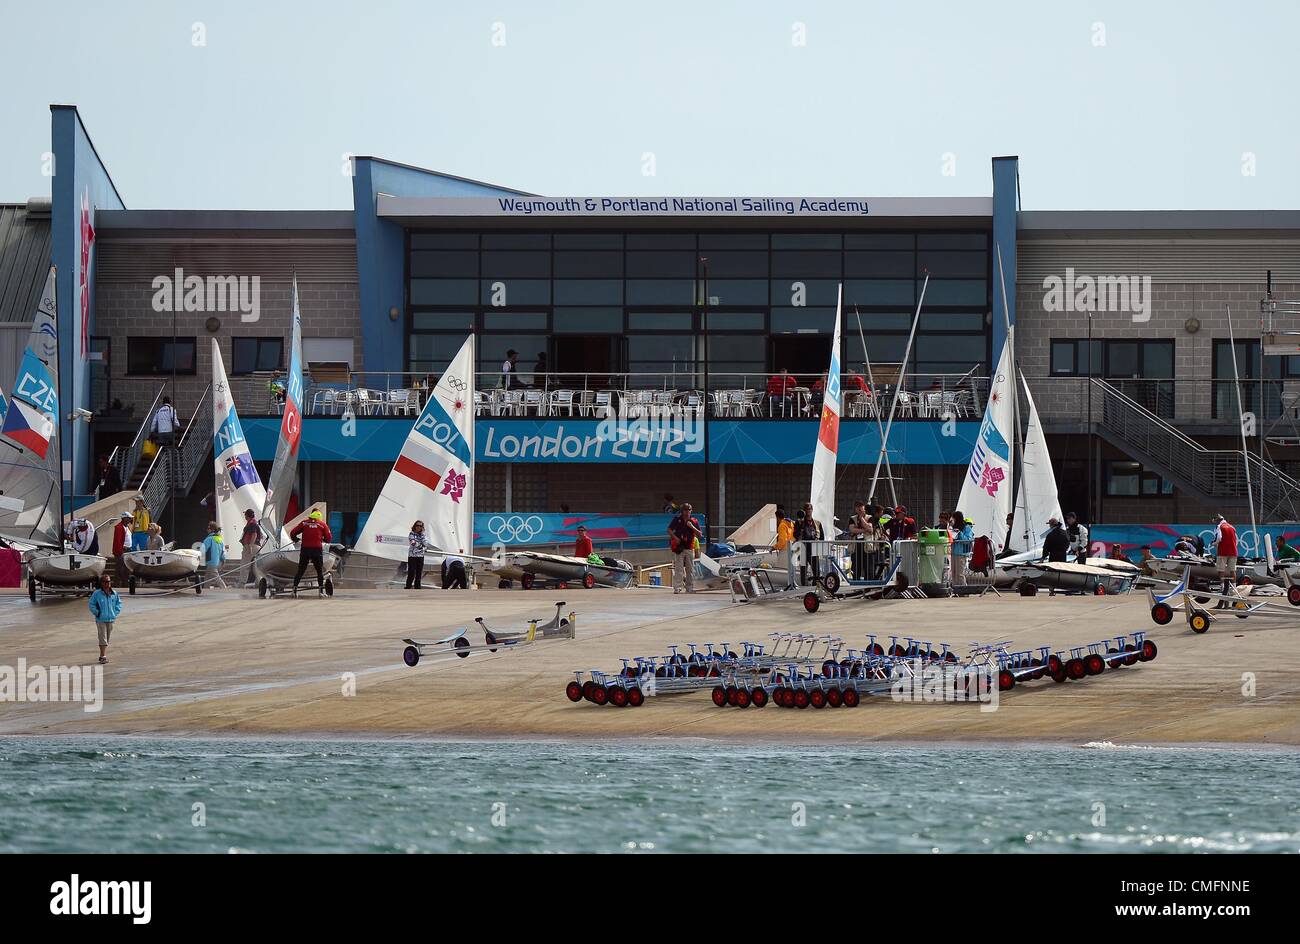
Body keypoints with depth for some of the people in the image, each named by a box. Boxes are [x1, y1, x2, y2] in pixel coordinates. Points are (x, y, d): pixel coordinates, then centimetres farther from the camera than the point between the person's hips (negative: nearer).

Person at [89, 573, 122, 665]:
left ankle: (102, 656, 21)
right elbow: (91, 604, -1)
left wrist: (116, 612, 5)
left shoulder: (114, 594, 2)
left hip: (111, 619, 4)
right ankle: (103, 657, -11)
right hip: (101, 620, -4)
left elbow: (119, 603, 16)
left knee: (107, 639, 11)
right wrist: (97, 613, -8)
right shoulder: (97, 594, -8)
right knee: (103, 639, -10)